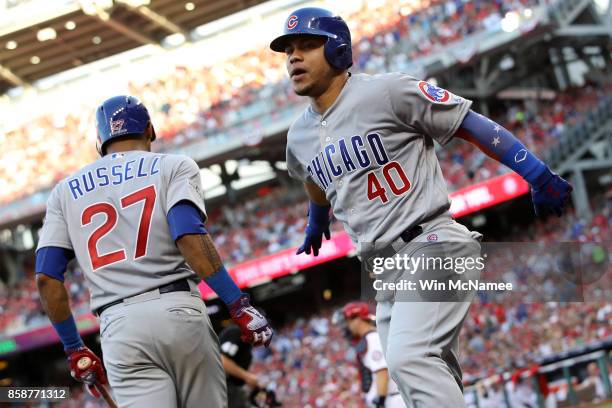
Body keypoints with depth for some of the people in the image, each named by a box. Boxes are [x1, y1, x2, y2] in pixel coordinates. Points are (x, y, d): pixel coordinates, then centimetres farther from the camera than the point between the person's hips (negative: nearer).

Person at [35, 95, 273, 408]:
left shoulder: (66, 191, 18)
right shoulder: (173, 167, 9)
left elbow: (47, 278, 10)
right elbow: (189, 235, -10)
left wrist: (74, 348, 18)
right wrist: (239, 306, -11)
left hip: (118, 327, 2)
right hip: (178, 311, -2)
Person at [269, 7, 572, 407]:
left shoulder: (387, 91, -9)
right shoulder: (299, 137, 12)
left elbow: (471, 125, -10)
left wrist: (540, 177, -16)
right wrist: (317, 221, 53)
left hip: (434, 246, -7)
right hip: (385, 270, 7)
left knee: (409, 357, -27)